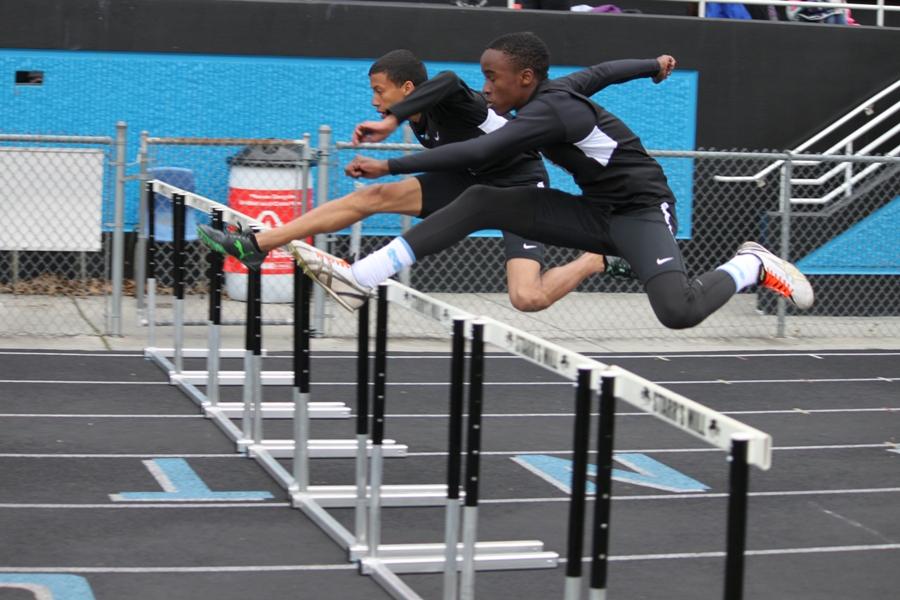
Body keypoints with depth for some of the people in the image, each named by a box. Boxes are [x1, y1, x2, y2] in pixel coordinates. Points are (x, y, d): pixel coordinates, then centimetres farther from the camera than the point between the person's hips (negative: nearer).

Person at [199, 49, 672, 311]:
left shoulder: (450, 101, -28)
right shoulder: (422, 117, -3)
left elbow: (446, 81, -53)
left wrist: (390, 120, -58)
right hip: (473, 181, 8)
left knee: (528, 299, -26)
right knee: (368, 197, -6)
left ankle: (598, 261, 3)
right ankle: (255, 245, -6)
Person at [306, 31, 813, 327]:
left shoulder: (552, 111, -26)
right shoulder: (559, 89, 1)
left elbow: (480, 152, -35)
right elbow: (595, 74, 22)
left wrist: (391, 167, -35)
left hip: (641, 210, -9)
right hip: (596, 211, 9)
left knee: (678, 312, -35)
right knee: (479, 203, -9)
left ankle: (751, 267, -1)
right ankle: (362, 278, -13)